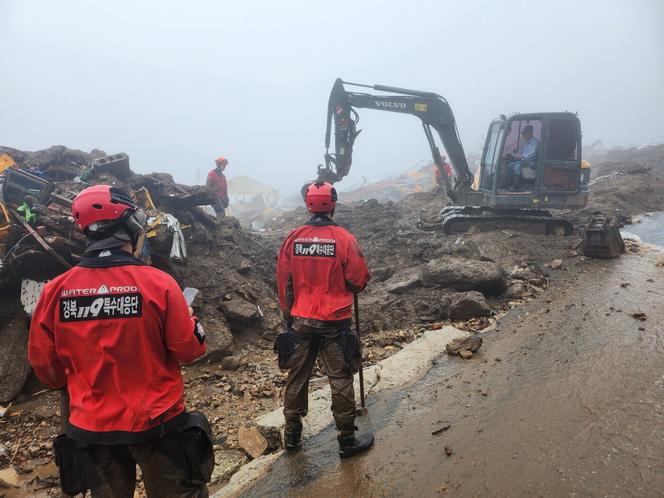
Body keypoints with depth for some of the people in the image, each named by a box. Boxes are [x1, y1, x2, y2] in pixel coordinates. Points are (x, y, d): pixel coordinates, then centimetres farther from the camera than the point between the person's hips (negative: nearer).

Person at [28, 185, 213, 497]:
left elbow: (44, 365, 2)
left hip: (91, 428, 4)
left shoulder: (55, 290, -10)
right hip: (156, 423, -3)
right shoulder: (157, 283, -19)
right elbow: (189, 349, -13)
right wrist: (189, 320, 7)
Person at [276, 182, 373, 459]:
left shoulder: (293, 238, -4)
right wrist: (348, 285, 14)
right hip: (335, 322, -3)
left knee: (297, 377, 15)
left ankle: (292, 436, 29)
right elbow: (359, 281, -9)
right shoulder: (344, 239, -13)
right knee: (340, 380, 8)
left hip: (301, 321, 3)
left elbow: (284, 282, 3)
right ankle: (347, 440, 20)